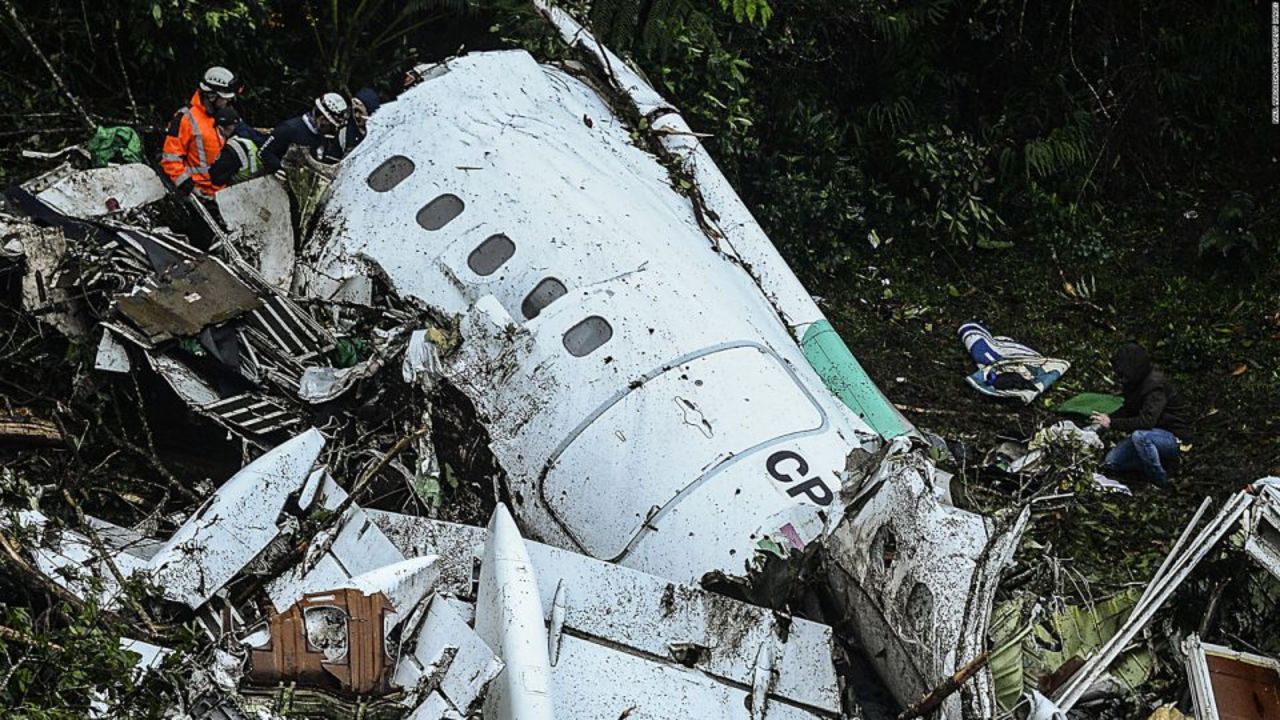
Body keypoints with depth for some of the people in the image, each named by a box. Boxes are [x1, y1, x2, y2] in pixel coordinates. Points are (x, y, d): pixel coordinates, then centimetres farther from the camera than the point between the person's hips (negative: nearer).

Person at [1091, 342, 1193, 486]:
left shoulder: (1155, 385, -27)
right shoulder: (1134, 383, 0)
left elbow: (1147, 421, -37)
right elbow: (1128, 410, 15)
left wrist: (1112, 423, -31)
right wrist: (1106, 418, -5)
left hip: (1175, 440, -9)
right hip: (1156, 433, 9)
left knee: (1139, 436, -38)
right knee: (1111, 461, 1)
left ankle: (1159, 483, -18)